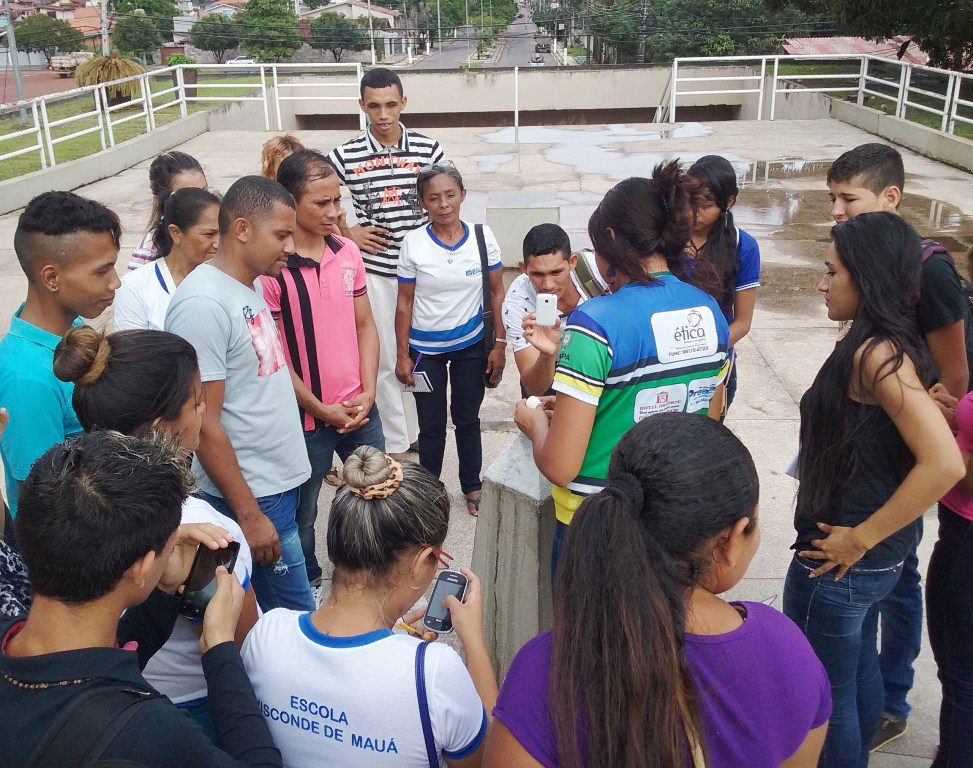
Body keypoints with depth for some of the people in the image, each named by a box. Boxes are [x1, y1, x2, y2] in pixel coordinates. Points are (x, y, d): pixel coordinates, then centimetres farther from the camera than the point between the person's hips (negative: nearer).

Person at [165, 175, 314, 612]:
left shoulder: (252, 284, 7)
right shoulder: (204, 304, -21)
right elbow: (203, 424, -21)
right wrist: (249, 515, -18)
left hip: (279, 481, 9)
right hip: (251, 495, -9)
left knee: (266, 620, 21)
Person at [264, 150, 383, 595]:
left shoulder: (347, 252, 1)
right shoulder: (271, 266, -17)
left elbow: (364, 325, 7)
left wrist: (367, 392, -4)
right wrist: (322, 410, -12)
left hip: (360, 408, 5)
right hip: (306, 417, -5)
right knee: (302, 512, 15)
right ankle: (307, 586, 39)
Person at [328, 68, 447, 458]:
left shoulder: (429, 149, -3)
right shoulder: (346, 155, -5)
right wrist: (346, 232, -4)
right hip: (375, 271, -1)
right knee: (386, 361, 7)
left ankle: (421, 432, 32)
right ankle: (396, 443, 21)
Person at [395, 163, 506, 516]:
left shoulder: (482, 237, -8)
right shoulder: (413, 244, -11)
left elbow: (497, 293, -1)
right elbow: (405, 303, -5)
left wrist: (500, 345, -2)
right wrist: (402, 355, -4)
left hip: (471, 344, 1)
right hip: (426, 348, -1)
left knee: (467, 419, 13)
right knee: (431, 425, 9)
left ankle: (472, 486, 31)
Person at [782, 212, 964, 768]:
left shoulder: (876, 352, -25)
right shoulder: (890, 343, 3)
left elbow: (944, 463, -33)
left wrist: (858, 538, -24)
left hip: (839, 561, -9)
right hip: (882, 555, 9)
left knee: (823, 693, 9)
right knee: (860, 671, 26)